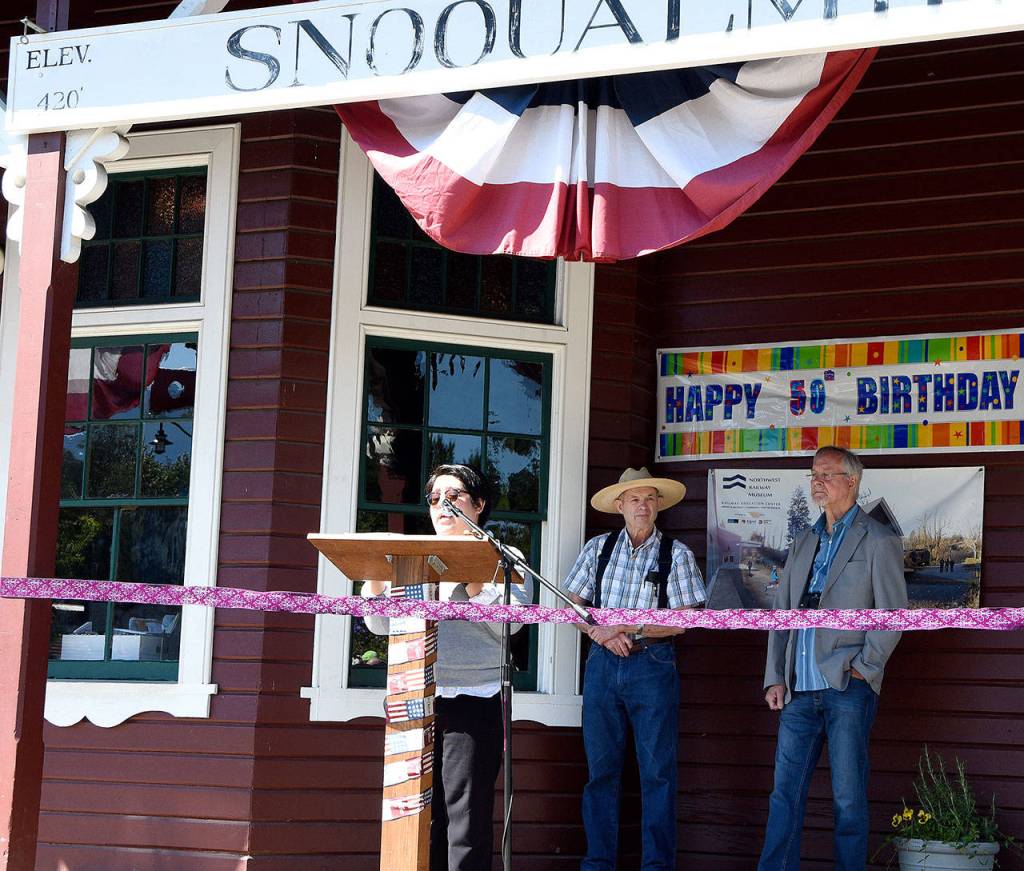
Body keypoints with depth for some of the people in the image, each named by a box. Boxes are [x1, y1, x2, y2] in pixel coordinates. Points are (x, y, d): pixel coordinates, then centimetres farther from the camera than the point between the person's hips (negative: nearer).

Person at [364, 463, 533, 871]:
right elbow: (382, 624, 14)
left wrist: (470, 578, -15)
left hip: (473, 698, -4)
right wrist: (374, 575, 0)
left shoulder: (503, 558, 8)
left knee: (466, 819, -7)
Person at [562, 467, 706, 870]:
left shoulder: (676, 554, 1)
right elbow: (571, 606, 8)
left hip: (653, 666, -2)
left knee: (657, 771, -1)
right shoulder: (598, 549, 8)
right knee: (601, 768, 6)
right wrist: (601, 633, -10)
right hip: (603, 664, 2)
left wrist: (624, 626, -12)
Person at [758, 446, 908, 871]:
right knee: (785, 792, 4)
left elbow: (892, 614, -5)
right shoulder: (804, 542, 18)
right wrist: (775, 677, 8)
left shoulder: (878, 541, 0)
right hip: (800, 690, 6)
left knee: (848, 799, -1)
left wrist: (862, 669, -10)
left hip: (847, 689, -5)